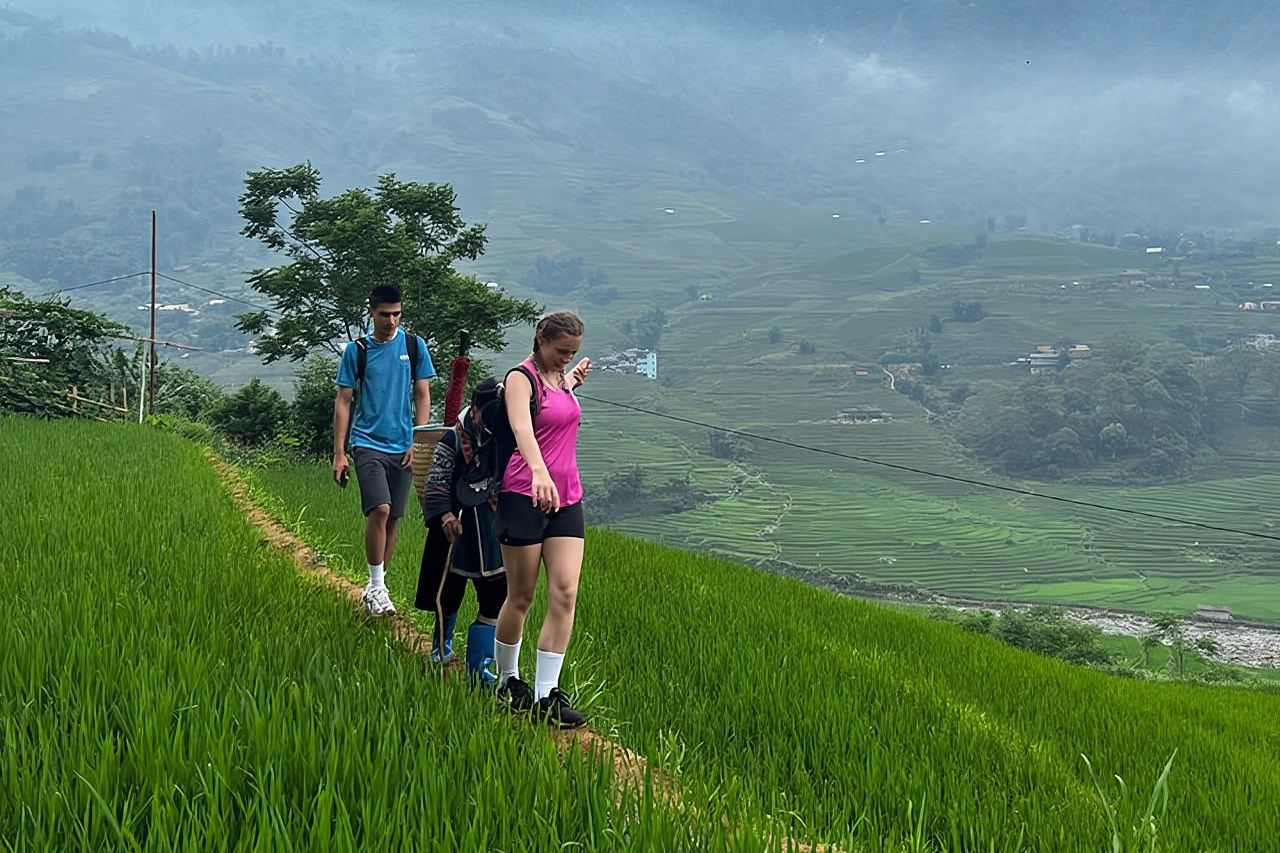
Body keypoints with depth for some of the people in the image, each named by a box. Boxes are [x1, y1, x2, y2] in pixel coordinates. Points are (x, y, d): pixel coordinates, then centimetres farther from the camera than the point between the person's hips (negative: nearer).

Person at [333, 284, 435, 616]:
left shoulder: (414, 346, 6)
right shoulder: (356, 350, 1)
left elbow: (423, 396, 8)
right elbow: (343, 401, 4)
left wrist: (418, 442, -1)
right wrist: (339, 453, -1)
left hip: (403, 446, 3)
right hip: (368, 443, -2)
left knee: (393, 519, 6)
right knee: (379, 510, -19)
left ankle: (376, 587, 20)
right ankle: (376, 586, -9)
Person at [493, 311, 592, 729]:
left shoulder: (560, 377, 15)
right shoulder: (520, 377, -8)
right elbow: (522, 427, -29)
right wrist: (539, 472, -46)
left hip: (566, 498, 7)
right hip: (525, 495, -7)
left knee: (565, 594, -5)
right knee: (521, 596, 4)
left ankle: (546, 694, -4)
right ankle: (508, 680, 24)